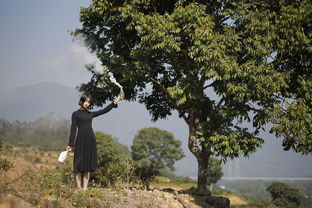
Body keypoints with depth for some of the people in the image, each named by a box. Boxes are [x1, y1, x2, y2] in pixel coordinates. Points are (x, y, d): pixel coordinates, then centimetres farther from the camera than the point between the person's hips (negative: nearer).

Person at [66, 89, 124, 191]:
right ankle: (79, 188, -2)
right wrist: (71, 144, -8)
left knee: (88, 165, 3)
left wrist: (116, 100, 10)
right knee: (79, 165, -4)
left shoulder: (91, 114, 16)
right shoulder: (75, 114, 4)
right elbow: (73, 129, -2)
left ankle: (85, 188, 5)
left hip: (91, 140, 5)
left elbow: (105, 110, 14)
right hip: (80, 140, -5)